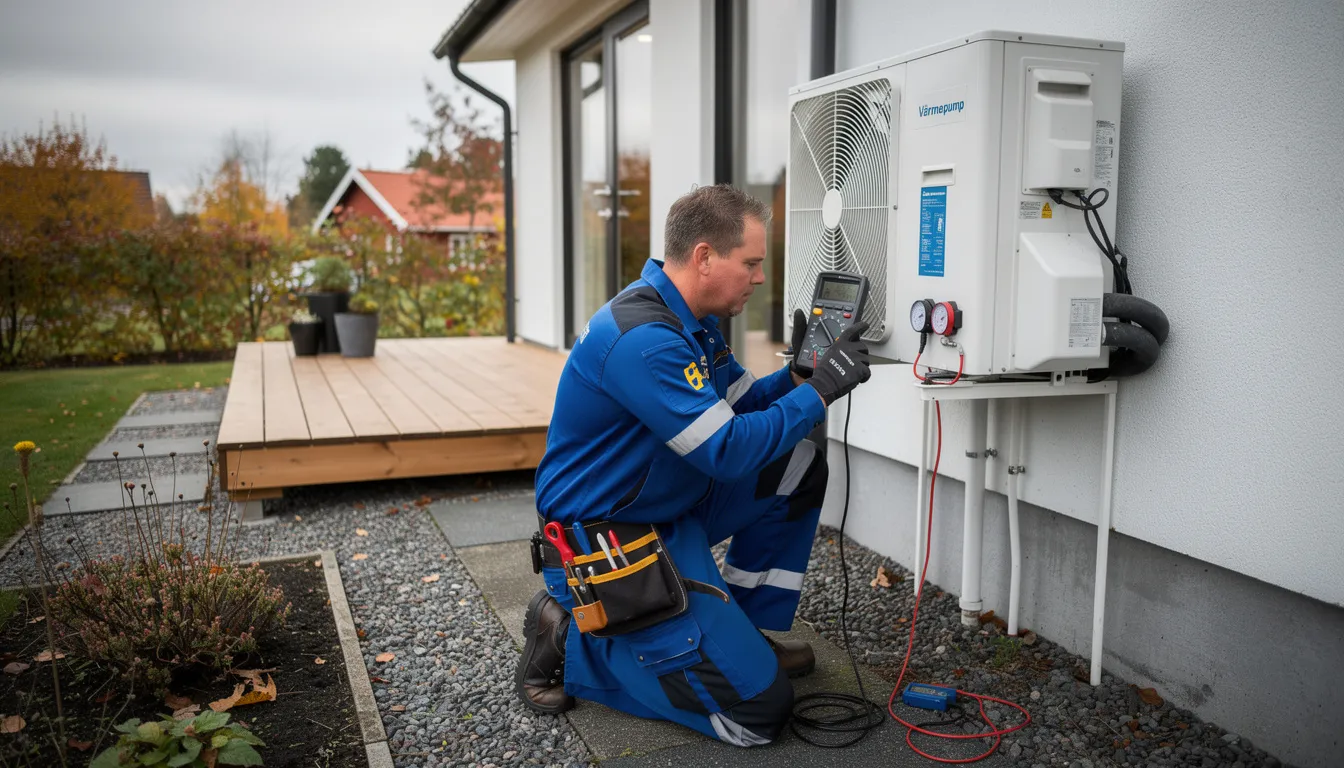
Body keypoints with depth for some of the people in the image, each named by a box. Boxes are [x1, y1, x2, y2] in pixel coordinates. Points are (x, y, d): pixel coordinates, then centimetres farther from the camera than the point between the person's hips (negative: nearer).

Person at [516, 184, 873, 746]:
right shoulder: (642, 338, -28)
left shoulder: (692, 319, 5)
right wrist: (820, 390, -20)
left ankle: (747, 629, 16)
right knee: (759, 711, -8)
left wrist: (799, 373, -4)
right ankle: (571, 643, 1)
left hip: (671, 510, 10)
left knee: (798, 462, 6)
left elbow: (739, 405, 13)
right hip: (606, 544, -10)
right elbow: (729, 451, -28)